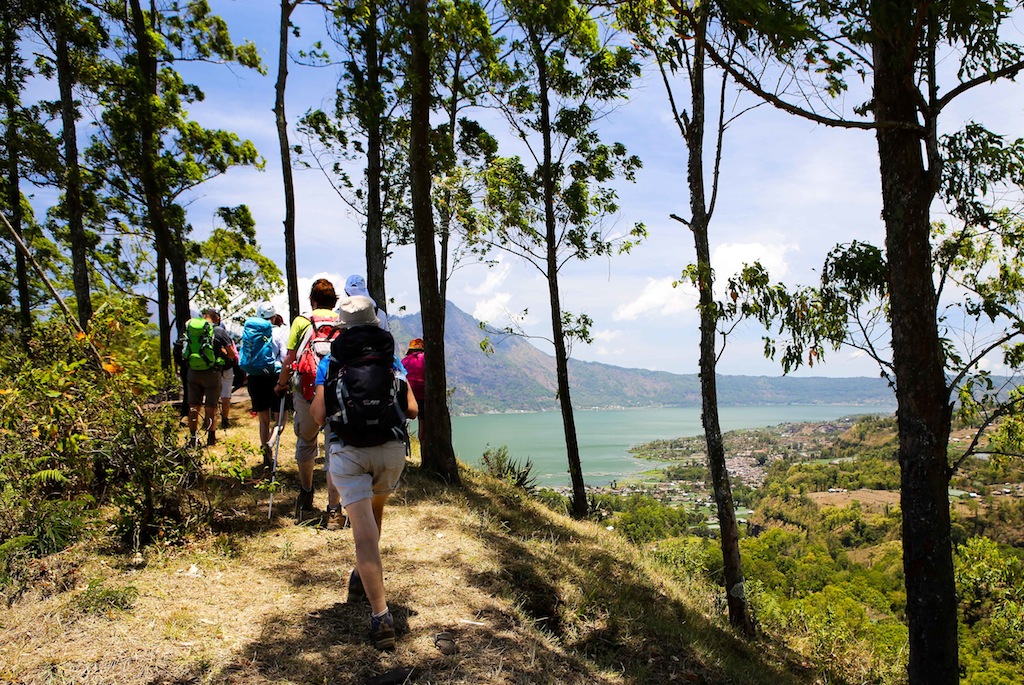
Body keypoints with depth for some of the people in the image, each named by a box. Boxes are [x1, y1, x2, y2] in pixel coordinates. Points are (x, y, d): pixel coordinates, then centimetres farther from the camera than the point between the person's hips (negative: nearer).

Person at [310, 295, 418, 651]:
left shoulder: (330, 363, 4)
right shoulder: (391, 361, 8)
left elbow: (319, 415, -2)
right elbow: (411, 410, 3)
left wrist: (313, 402, 20)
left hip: (348, 452, -3)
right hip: (391, 450, 3)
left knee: (364, 533, -5)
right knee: (375, 511, 30)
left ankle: (381, 616, -12)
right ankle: (362, 578, 45)